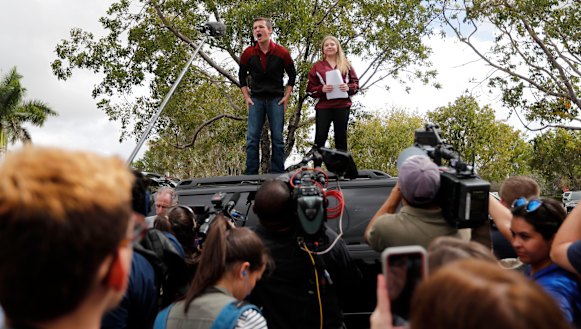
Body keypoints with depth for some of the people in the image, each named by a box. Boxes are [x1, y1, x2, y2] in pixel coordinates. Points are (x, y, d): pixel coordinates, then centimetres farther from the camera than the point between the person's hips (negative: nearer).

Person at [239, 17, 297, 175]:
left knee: (277, 138, 0)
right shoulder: (248, 53, -2)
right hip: (256, 100, 1)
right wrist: (246, 97, 5)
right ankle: (251, 175, 1)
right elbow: (242, 75, 12)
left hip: (276, 99, -1)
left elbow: (292, 74, 8)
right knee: (252, 138, -3)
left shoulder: (282, 52, -5)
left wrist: (286, 97, 1)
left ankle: (277, 174, 7)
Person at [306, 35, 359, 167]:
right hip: (323, 106, -1)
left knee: (341, 136, 5)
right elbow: (310, 88, 6)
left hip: (342, 106, 1)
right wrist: (322, 89, -13)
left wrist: (348, 87, -10)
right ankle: (317, 166, -4)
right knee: (320, 136, -5)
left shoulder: (346, 65, 13)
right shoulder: (317, 66, 9)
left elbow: (355, 83, 11)